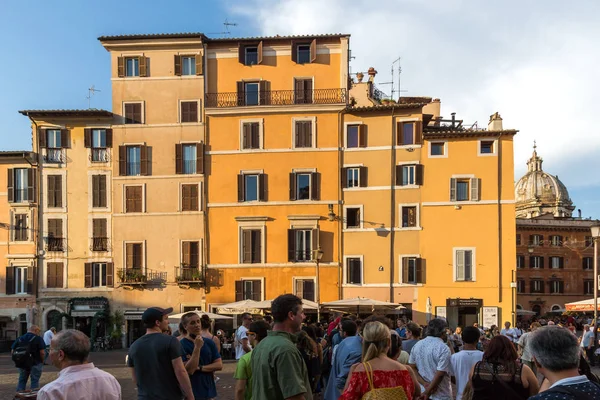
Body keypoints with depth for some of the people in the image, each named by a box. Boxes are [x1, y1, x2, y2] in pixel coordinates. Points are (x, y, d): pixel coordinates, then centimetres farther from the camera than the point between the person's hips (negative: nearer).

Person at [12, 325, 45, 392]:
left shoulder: (20, 339, 8)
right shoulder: (38, 339, -8)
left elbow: (12, 351, 5)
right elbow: (42, 352, -15)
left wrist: (18, 359, 14)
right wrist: (42, 361, 2)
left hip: (22, 364, 5)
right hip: (35, 363, -4)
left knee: (22, 380, 16)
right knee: (35, 381, 5)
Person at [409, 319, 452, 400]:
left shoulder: (417, 345, 3)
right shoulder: (443, 348, -16)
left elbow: (412, 367, 2)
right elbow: (440, 374, -20)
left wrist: (425, 384, -7)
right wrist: (427, 392, -14)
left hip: (421, 392, 6)